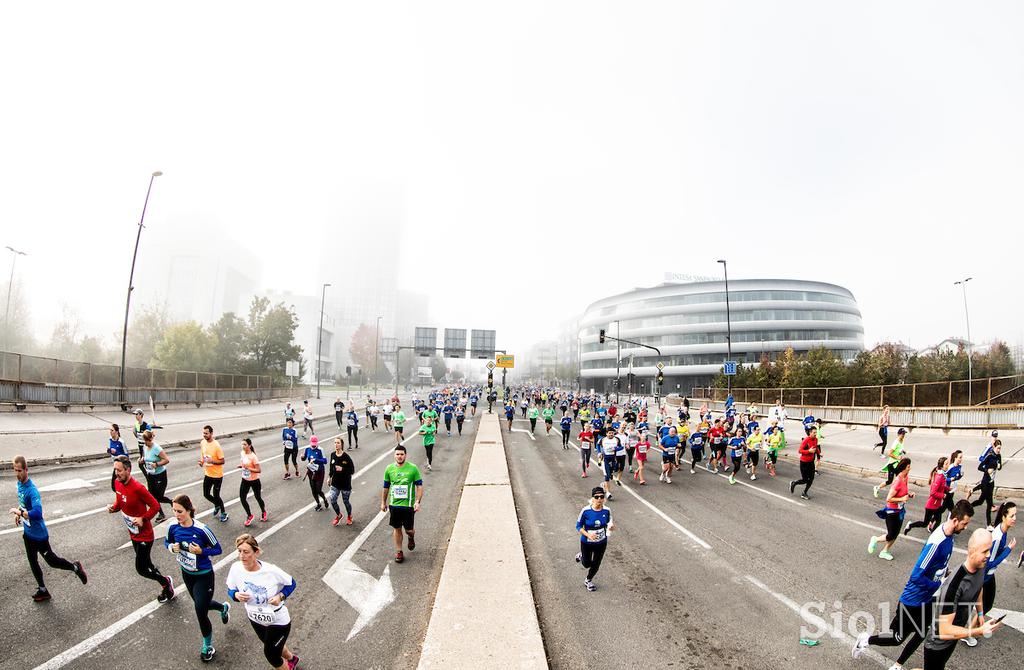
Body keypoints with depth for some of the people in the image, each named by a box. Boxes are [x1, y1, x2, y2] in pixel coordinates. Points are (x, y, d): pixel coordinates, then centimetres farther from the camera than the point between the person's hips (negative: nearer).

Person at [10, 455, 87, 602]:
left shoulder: (32, 490, -28)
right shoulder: (19, 484, -2)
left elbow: (37, 513, -35)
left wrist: (18, 512, -26)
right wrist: (19, 513, 4)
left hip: (39, 534, -8)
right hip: (28, 533, 8)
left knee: (52, 561, 5)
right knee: (33, 563, 18)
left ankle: (76, 568, 28)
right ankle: (42, 590, 32)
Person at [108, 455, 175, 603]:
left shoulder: (137, 488, -28)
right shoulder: (117, 483, -5)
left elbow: (155, 506, -20)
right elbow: (120, 502, 12)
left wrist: (143, 519, -30)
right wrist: (113, 508, -9)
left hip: (144, 535, -8)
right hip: (133, 533, 8)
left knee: (141, 569, -2)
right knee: (146, 564, 19)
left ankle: (166, 582, 22)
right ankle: (166, 586, 37)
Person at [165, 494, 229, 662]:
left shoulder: (202, 529, -28)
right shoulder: (173, 527, -15)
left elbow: (217, 549, -16)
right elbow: (167, 542, 6)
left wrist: (201, 551, -32)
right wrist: (172, 547, -16)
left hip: (203, 575, -6)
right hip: (186, 573, 6)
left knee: (201, 612, -2)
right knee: (201, 604, 23)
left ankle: (207, 646, 27)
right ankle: (223, 607, 57)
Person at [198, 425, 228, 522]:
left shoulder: (216, 446, -22)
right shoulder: (202, 443, -3)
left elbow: (222, 461, -17)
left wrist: (212, 461, -33)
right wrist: (201, 462, -3)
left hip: (217, 475, -6)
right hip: (207, 474, 6)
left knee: (216, 495, 2)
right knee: (206, 494, 14)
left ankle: (224, 513, 23)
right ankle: (217, 505, 43)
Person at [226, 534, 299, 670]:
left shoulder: (271, 571, -31)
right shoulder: (236, 568, -22)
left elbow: (291, 584, -14)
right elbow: (231, 590, -4)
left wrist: (281, 596, -30)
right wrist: (236, 595, -26)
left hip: (278, 621, -5)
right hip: (255, 619, 5)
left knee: (271, 655, 10)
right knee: (272, 646, 29)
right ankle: (291, 658, 60)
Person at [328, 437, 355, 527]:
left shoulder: (346, 457, -19)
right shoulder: (333, 455, -4)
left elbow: (352, 471, -15)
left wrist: (342, 469, -28)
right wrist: (330, 476, 14)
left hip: (345, 484, -4)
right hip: (335, 483, 4)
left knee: (345, 501, 11)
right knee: (332, 501, -2)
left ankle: (349, 516, 39)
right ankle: (338, 515, 28)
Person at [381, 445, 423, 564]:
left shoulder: (413, 468, -10)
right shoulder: (389, 469, -2)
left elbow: (419, 486, -7)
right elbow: (386, 487, 10)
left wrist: (417, 502, -16)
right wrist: (383, 502, 12)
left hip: (408, 505, -2)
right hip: (394, 504, 2)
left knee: (409, 530, 5)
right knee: (397, 529, 11)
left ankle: (411, 538, 40)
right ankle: (399, 552, 28)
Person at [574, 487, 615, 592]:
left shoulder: (606, 510, -15)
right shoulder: (586, 511, -24)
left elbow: (608, 522, 3)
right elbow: (578, 526, -14)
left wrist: (611, 526, -20)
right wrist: (587, 534, -30)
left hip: (601, 543, 2)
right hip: (586, 543, -2)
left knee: (596, 565, 16)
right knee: (587, 564, 16)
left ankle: (588, 581, 46)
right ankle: (581, 556, 52)